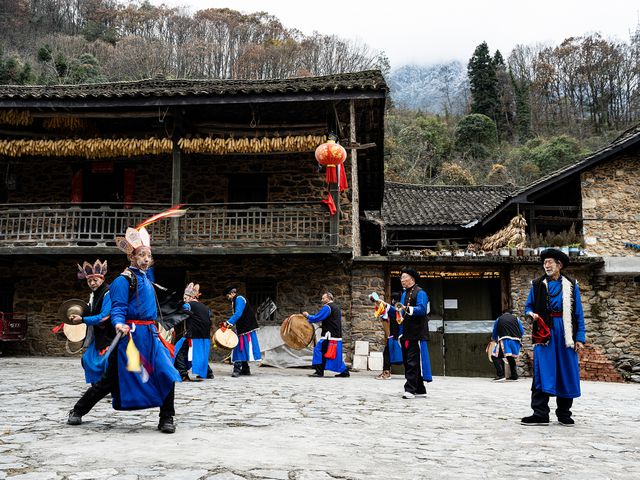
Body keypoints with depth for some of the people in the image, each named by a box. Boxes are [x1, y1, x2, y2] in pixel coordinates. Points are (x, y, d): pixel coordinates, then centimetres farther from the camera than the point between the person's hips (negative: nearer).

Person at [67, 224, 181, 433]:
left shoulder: (145, 279, 15)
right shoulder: (123, 280, -8)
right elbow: (118, 308, -17)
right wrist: (119, 324, -30)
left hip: (149, 335, 6)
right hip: (131, 334, -6)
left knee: (166, 373, -8)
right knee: (111, 379, 4)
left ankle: (166, 420, 1)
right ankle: (78, 411, 25)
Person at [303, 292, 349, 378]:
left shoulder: (327, 307, -10)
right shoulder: (336, 308, 20)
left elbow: (317, 318, -16)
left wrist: (308, 316, 0)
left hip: (330, 336, -10)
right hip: (337, 335, 10)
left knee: (319, 350, -9)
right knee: (336, 355, 16)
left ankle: (319, 372, -12)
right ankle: (344, 371, 18)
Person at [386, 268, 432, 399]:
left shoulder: (420, 293, -7)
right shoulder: (404, 294, 20)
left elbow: (422, 309, -21)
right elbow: (399, 313, 22)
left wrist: (407, 309, -33)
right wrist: (387, 307, 13)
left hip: (416, 335, -9)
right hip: (406, 334, 9)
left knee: (412, 363, -9)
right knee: (407, 363, 11)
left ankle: (410, 389, -8)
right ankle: (420, 390, 19)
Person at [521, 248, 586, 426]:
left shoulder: (571, 285, 9)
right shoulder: (537, 284, 10)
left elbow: (579, 313, 8)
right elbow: (528, 307, 16)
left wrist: (580, 338, 0)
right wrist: (532, 314, -9)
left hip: (565, 332, 1)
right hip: (544, 332, -1)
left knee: (567, 373, 5)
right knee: (542, 372, -6)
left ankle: (564, 414, 18)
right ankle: (540, 414, -3)